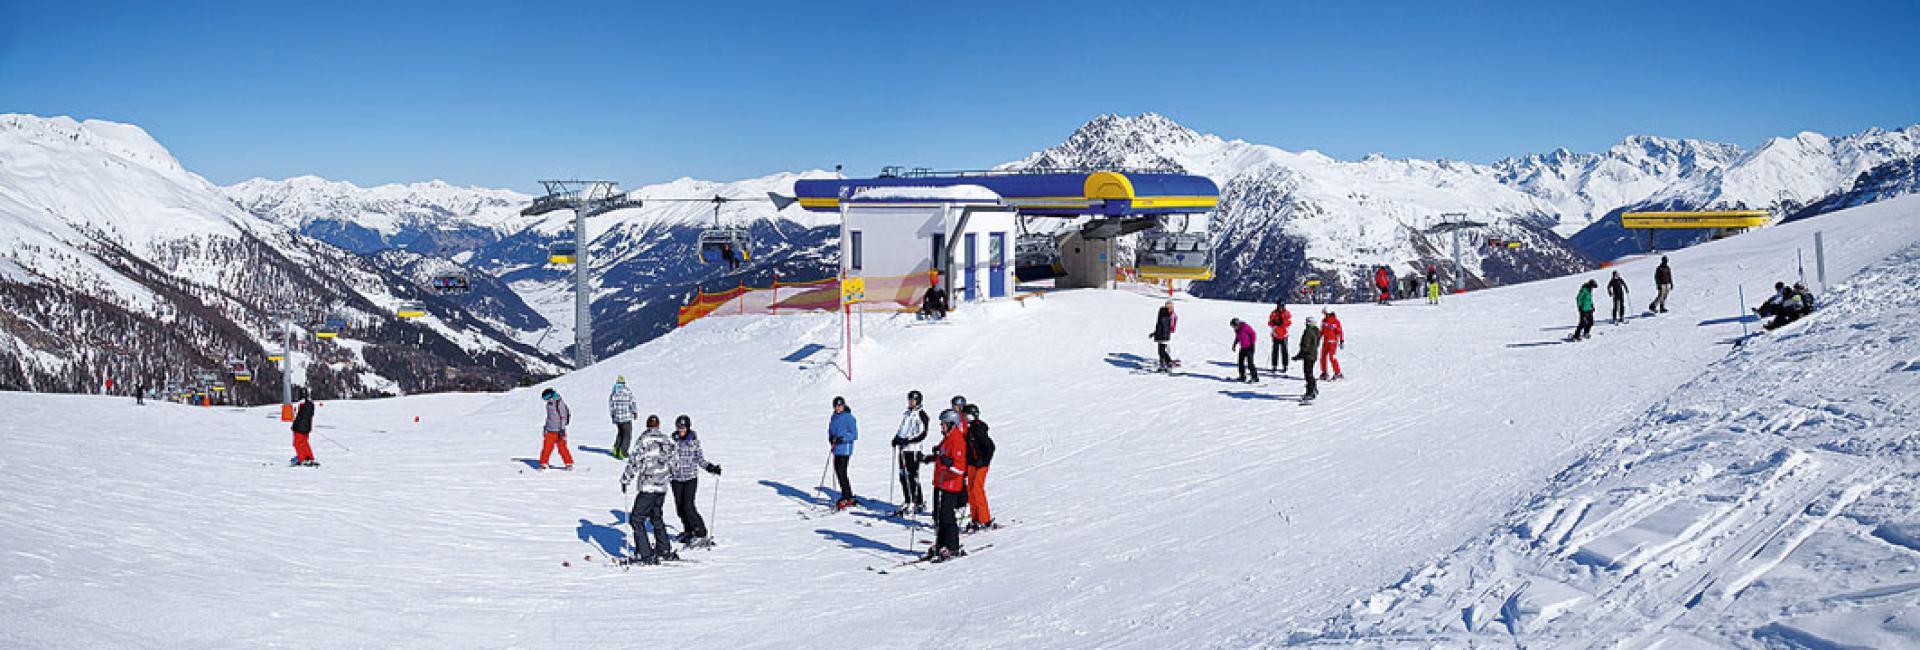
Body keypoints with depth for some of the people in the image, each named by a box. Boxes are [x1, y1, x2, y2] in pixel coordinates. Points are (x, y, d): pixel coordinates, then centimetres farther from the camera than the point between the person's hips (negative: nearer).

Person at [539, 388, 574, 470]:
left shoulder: (559, 403, -13)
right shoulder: (549, 404, 10)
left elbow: (564, 417, -15)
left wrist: (562, 429, -19)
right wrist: (545, 427, 27)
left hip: (558, 430, -7)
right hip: (550, 430, 7)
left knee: (562, 448, -5)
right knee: (546, 447, 4)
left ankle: (569, 464, 4)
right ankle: (543, 464, 13)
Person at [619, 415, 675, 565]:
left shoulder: (643, 440, -10)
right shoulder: (667, 441, 8)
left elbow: (634, 462, -12)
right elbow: (671, 463, 18)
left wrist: (625, 479, -2)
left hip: (648, 487, -7)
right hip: (662, 487, 7)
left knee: (637, 519, -2)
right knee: (656, 517, 22)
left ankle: (646, 555, -8)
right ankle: (665, 551, 28)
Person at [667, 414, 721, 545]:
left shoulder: (694, 440, -3)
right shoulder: (673, 440, 2)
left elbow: (700, 459, 3)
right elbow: (668, 458, 9)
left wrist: (710, 468, -10)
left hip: (690, 477, -3)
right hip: (676, 479, 3)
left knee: (688, 506, -13)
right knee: (679, 508, 6)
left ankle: (701, 534, -5)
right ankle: (688, 531, 26)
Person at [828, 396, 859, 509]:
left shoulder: (849, 418, -9)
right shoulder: (834, 418, 14)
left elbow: (854, 434, -11)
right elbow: (830, 431, 25)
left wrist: (842, 439, -22)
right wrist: (831, 438, 3)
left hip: (845, 449, -8)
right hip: (836, 450, 8)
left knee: (842, 473, -10)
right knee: (838, 473, 10)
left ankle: (846, 498, -2)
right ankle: (850, 498, 19)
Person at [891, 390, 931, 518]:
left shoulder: (921, 414, -5)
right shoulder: (906, 414, 20)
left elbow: (922, 434, -12)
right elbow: (900, 429, 28)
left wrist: (908, 440, -21)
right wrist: (896, 438, 8)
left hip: (913, 449, -8)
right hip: (903, 449, 8)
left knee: (912, 476, -9)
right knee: (903, 476, 8)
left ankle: (919, 503, -4)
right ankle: (907, 502, 16)